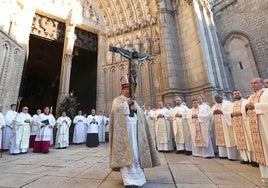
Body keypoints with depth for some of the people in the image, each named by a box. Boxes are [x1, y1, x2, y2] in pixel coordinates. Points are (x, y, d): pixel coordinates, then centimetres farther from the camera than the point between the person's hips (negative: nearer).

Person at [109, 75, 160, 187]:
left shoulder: (133, 101, 20)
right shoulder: (117, 100, 5)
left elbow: (141, 113, 11)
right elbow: (116, 110, -16)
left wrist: (135, 108, -9)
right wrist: (127, 103, -11)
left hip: (135, 129, 5)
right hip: (123, 129, -5)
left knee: (135, 152, 9)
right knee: (126, 153, -8)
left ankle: (134, 175, 25)